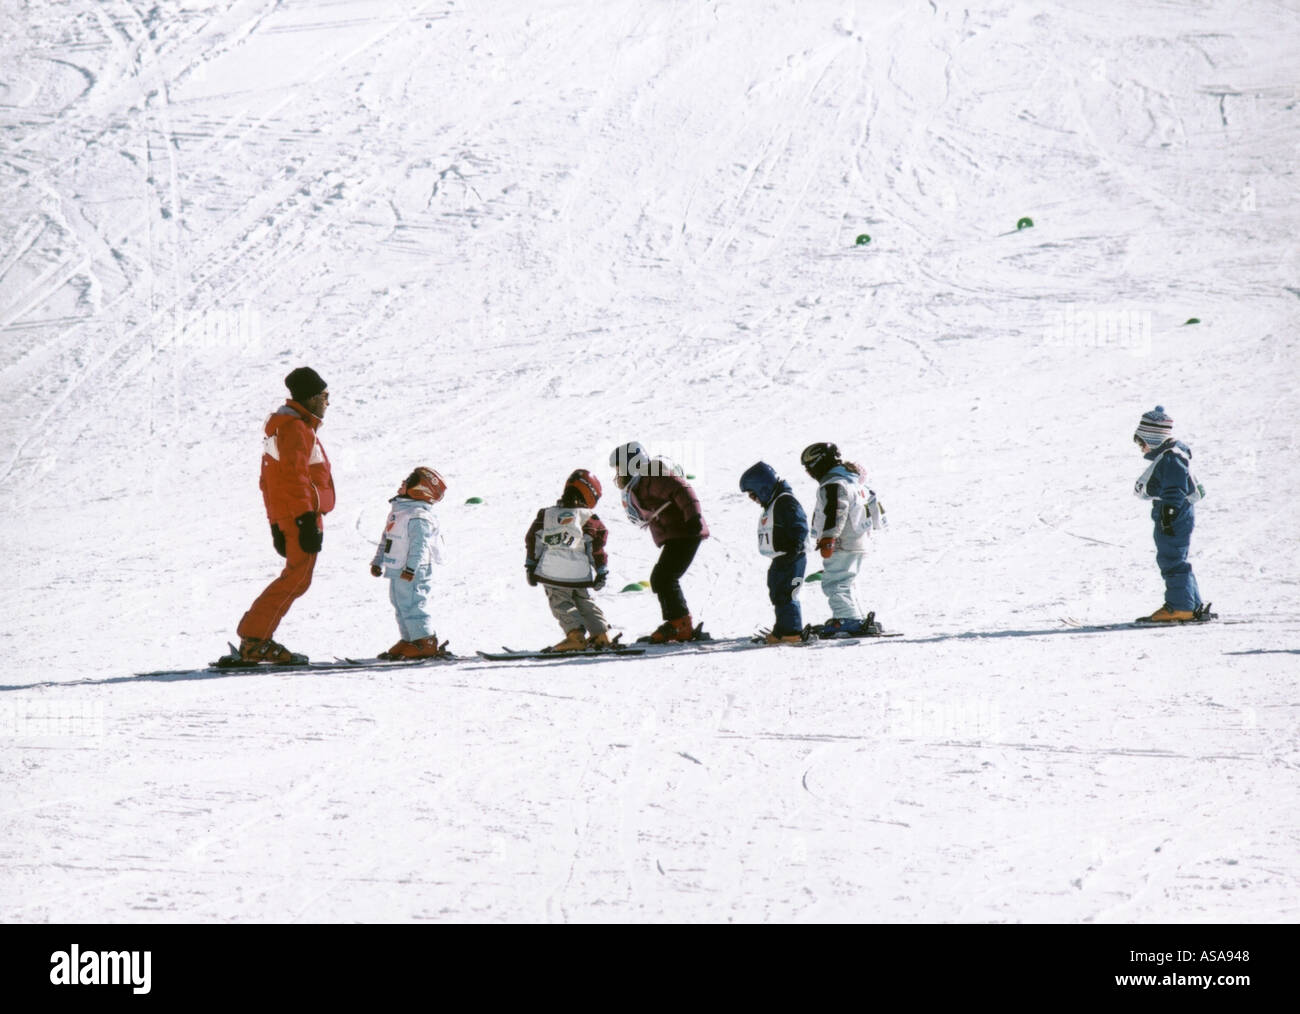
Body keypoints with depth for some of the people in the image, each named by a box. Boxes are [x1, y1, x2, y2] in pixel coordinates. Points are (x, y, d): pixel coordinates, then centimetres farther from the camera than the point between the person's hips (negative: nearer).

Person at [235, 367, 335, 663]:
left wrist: (277, 524, 23)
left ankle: (256, 640, 11)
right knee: (296, 579, -9)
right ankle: (253, 641, -11)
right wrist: (307, 521, -24)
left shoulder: (281, 425, 22)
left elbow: (269, 480, 24)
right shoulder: (295, 428, -11)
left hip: (285, 517, 10)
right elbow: (295, 477, -20)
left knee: (296, 579, 12)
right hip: (302, 515, -10)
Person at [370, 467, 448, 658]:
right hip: (397, 571, 10)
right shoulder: (398, 509, 14)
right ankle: (408, 640, 23)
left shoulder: (419, 517, -19)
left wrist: (411, 567, -31)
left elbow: (419, 545, -25)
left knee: (412, 606, -10)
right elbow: (386, 538, 23)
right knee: (400, 606, 15)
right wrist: (378, 562, 24)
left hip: (413, 573, -10)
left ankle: (427, 644, -7)